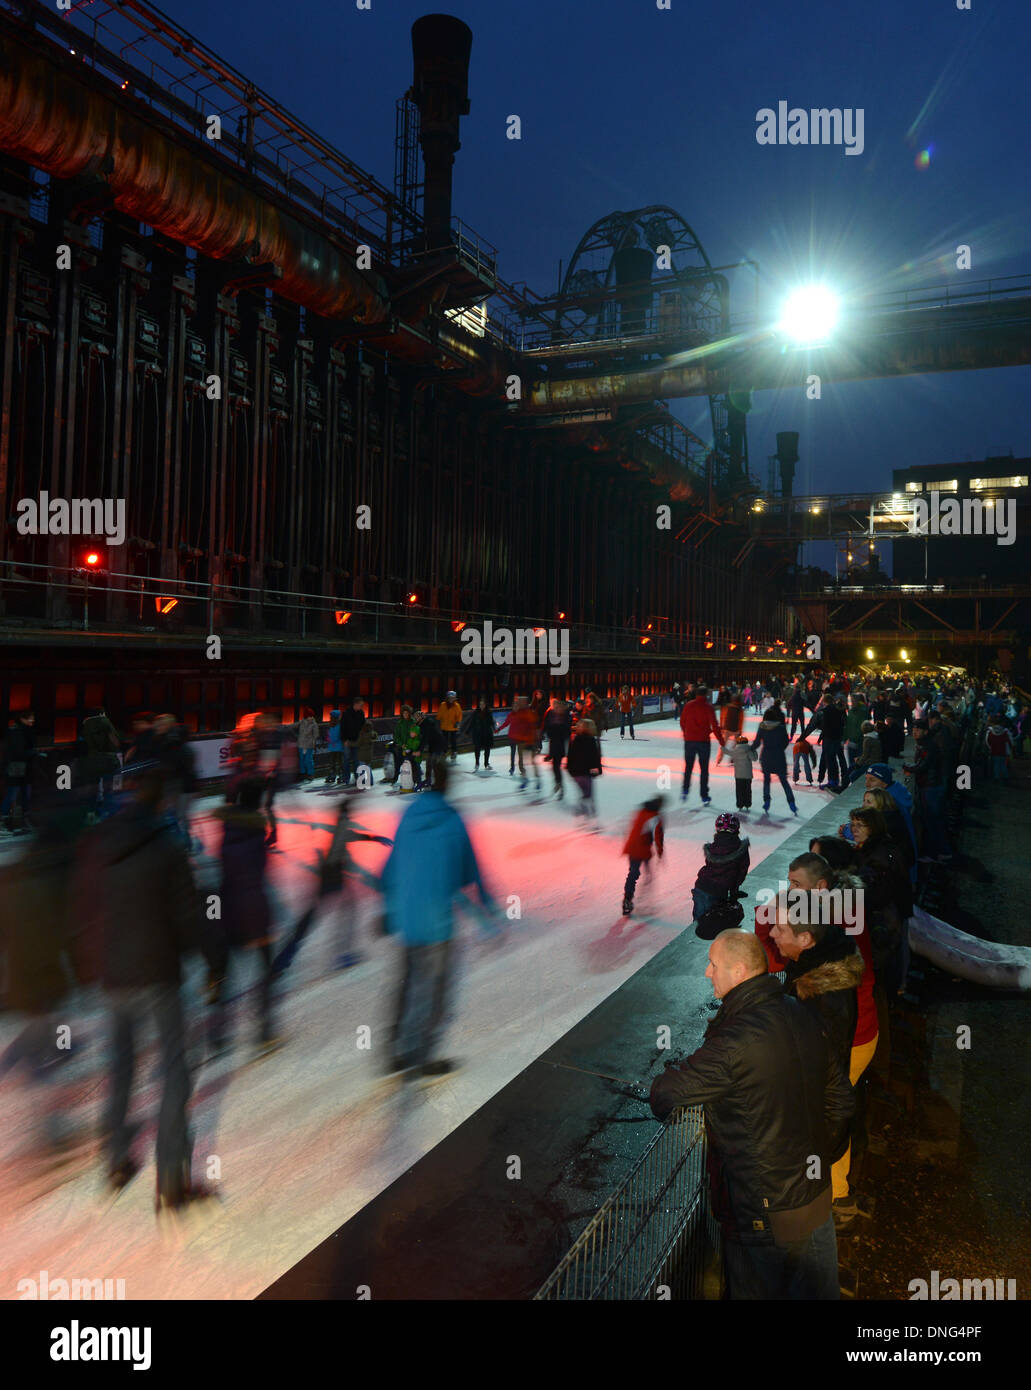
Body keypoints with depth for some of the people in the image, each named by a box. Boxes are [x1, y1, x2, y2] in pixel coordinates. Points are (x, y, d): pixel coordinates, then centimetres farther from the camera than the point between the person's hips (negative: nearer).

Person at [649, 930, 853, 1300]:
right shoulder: (802, 1017, -4)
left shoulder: (735, 1041, -29)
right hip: (816, 1197, 8)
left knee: (757, 1290, 14)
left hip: (762, 1216, -7)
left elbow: (666, 1094, -21)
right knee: (817, 1288, 24)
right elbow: (840, 1100, 7)